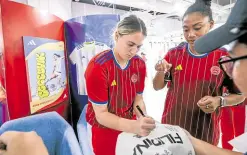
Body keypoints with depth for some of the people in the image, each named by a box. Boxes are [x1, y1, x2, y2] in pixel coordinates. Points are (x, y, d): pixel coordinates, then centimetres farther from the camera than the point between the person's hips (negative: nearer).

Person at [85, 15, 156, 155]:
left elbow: (138, 99, -3)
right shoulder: (97, 67, -25)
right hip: (105, 129, -4)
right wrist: (134, 126, -37)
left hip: (129, 125, 5)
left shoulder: (140, 64, -9)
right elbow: (101, 114, -23)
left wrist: (144, 120, -24)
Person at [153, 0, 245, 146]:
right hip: (172, 126, 2)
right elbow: (157, 87, 2)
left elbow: (240, 95, 1)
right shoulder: (174, 54, -5)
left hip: (205, 132, -1)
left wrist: (219, 101, -19)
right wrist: (161, 72, -19)